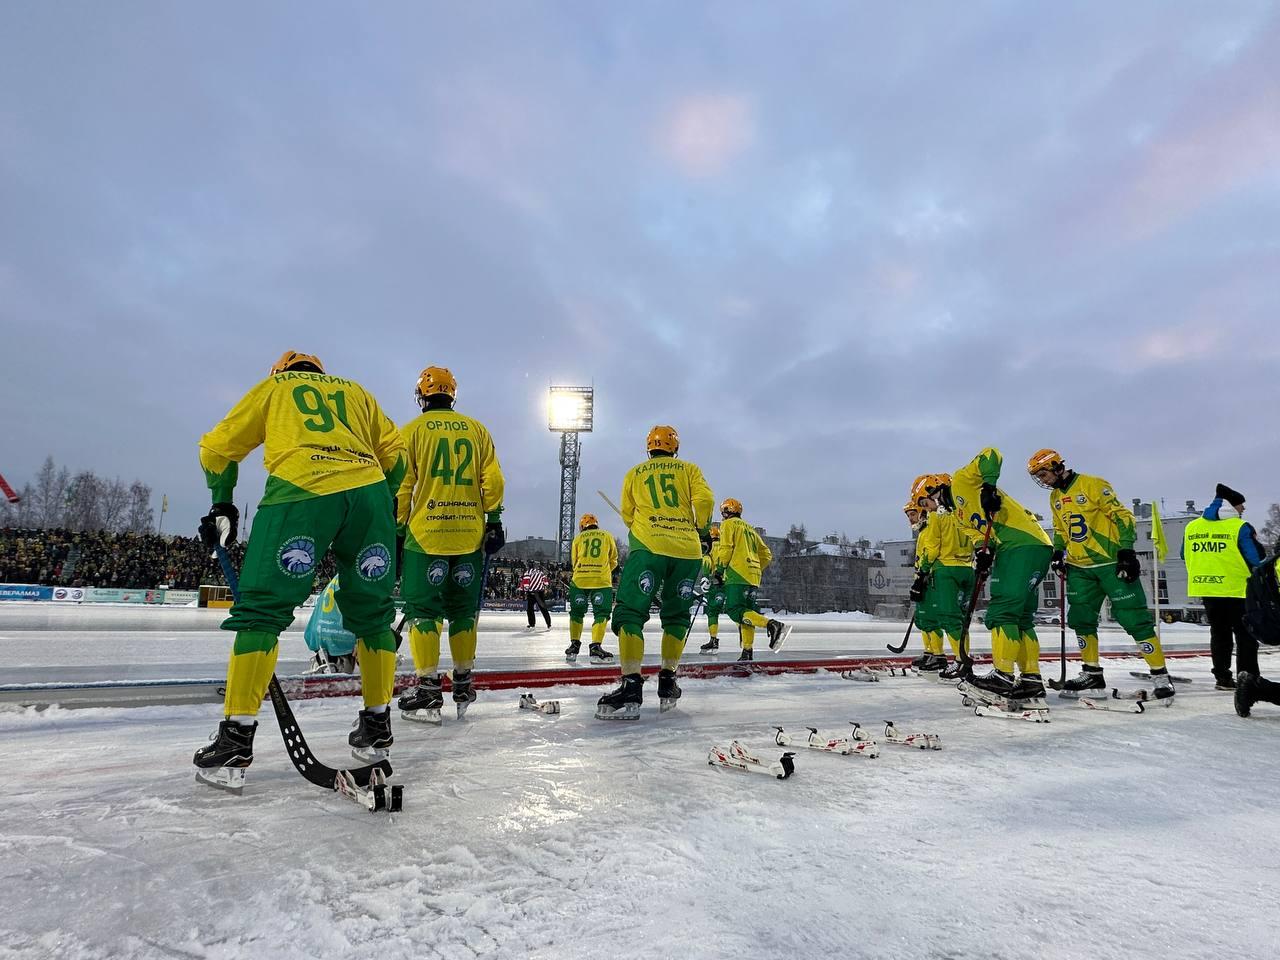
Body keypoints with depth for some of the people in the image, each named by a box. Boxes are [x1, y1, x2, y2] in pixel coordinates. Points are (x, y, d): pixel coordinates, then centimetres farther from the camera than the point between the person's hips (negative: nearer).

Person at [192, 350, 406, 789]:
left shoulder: (272, 386, 28)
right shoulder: (355, 391, 33)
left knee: (262, 608, 3)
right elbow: (393, 451, 24)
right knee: (372, 613, 14)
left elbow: (218, 447, 26)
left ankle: (236, 740, -2)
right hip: (368, 491, 3)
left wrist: (222, 507, 36)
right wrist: (387, 513, 27)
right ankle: (377, 726, 21)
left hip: (299, 490, -3)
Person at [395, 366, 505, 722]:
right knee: (463, 610, 12)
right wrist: (494, 520, 7)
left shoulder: (413, 430, 3)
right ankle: (463, 687, 19)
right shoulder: (476, 429, 11)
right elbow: (492, 479, 4)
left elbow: (402, 485, -1)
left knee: (423, 609, 1)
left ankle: (428, 692, -3)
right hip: (470, 535, 4)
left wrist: (397, 530, 4)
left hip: (426, 533, -3)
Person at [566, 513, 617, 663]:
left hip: (579, 580, 2)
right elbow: (613, 561, 17)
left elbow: (574, 562, 18)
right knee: (601, 614, 3)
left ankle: (574, 645, 15)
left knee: (576, 612, 16)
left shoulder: (578, 538, 14)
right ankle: (595, 648, -9)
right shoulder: (607, 536, 13)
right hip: (602, 581, -2)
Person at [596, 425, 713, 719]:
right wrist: (701, 528, 15)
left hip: (648, 547, -2)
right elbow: (704, 499, 0)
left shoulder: (634, 473, 17)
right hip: (688, 550, 2)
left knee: (630, 612, -6)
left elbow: (627, 515, 23)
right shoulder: (689, 469, 16)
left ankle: (631, 687, -21)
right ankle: (668, 682, 17)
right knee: (676, 615, 16)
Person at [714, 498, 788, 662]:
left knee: (735, 611, -15)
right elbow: (767, 555, 23)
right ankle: (747, 652, 2)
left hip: (737, 575, -8)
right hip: (754, 578, 8)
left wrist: (719, 571, -5)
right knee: (746, 611, 9)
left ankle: (772, 625, -31)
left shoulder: (728, 524, 5)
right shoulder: (750, 529, 27)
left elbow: (725, 549, -9)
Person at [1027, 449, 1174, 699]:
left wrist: (1127, 550, -18)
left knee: (1134, 618, -5)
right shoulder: (1055, 497, 12)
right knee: (1080, 619, 7)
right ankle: (1092, 674, 19)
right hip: (1080, 568, 7)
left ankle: (1160, 675, 5)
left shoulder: (1092, 485, -11)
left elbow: (1121, 515, -12)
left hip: (1111, 563, -7)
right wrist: (1058, 552, 8)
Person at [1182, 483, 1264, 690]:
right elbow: (1256, 560, -10)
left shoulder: (1191, 527, 4)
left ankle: (1222, 677, 16)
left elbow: (1186, 558, 13)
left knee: (1219, 634, 15)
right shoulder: (1240, 528, -12)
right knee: (1246, 635, 7)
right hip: (1237, 590, -5)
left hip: (1206, 589, 5)